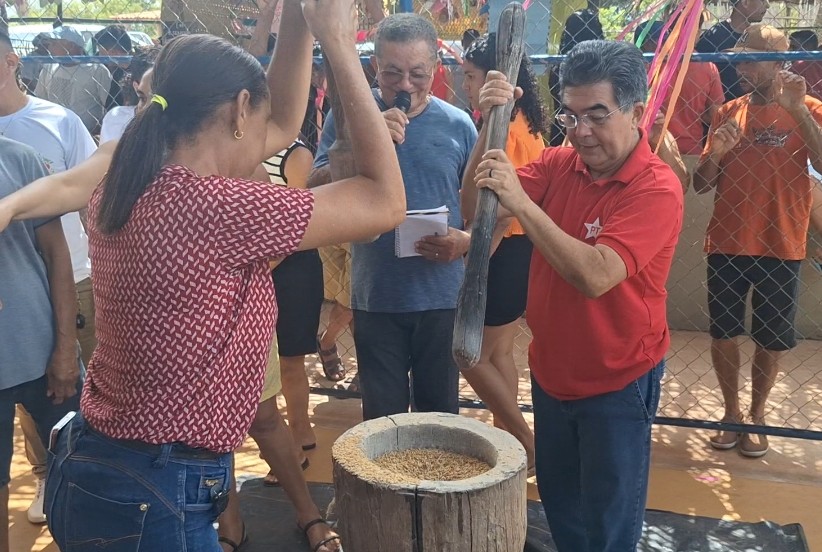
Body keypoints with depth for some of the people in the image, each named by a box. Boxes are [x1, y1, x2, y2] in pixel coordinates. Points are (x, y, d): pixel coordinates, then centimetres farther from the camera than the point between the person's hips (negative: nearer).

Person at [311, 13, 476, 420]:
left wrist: (466, 240, -14)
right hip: (375, 298, 0)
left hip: (442, 298, 1)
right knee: (382, 418, 13)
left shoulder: (457, 125, 0)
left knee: (440, 414, 16)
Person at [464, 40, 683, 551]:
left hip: (617, 383, -5)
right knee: (560, 509, 25)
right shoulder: (559, 163, -5)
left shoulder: (657, 188, -22)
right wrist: (492, 125, -24)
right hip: (551, 372, 6)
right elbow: (475, 202, -11)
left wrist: (521, 204, -35)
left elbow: (595, 275, -34)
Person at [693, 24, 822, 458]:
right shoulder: (728, 113, 6)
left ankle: (757, 414, 28)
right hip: (727, 245, 3)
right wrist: (715, 154, -16)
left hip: (780, 246, -2)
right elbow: (701, 185, 4)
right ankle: (731, 411, 26)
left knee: (771, 339, 9)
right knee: (722, 333, 8)